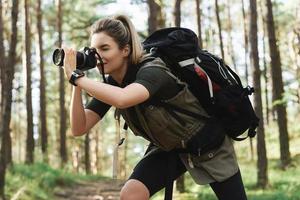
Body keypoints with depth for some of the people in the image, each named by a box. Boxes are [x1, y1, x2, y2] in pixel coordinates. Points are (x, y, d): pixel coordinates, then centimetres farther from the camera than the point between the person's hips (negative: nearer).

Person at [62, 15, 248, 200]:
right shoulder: (111, 85, -12)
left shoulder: (151, 71, -33)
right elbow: (79, 128, -18)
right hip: (168, 147, 5)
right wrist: (76, 85, -29)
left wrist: (76, 77, -45)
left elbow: (122, 99, -55)